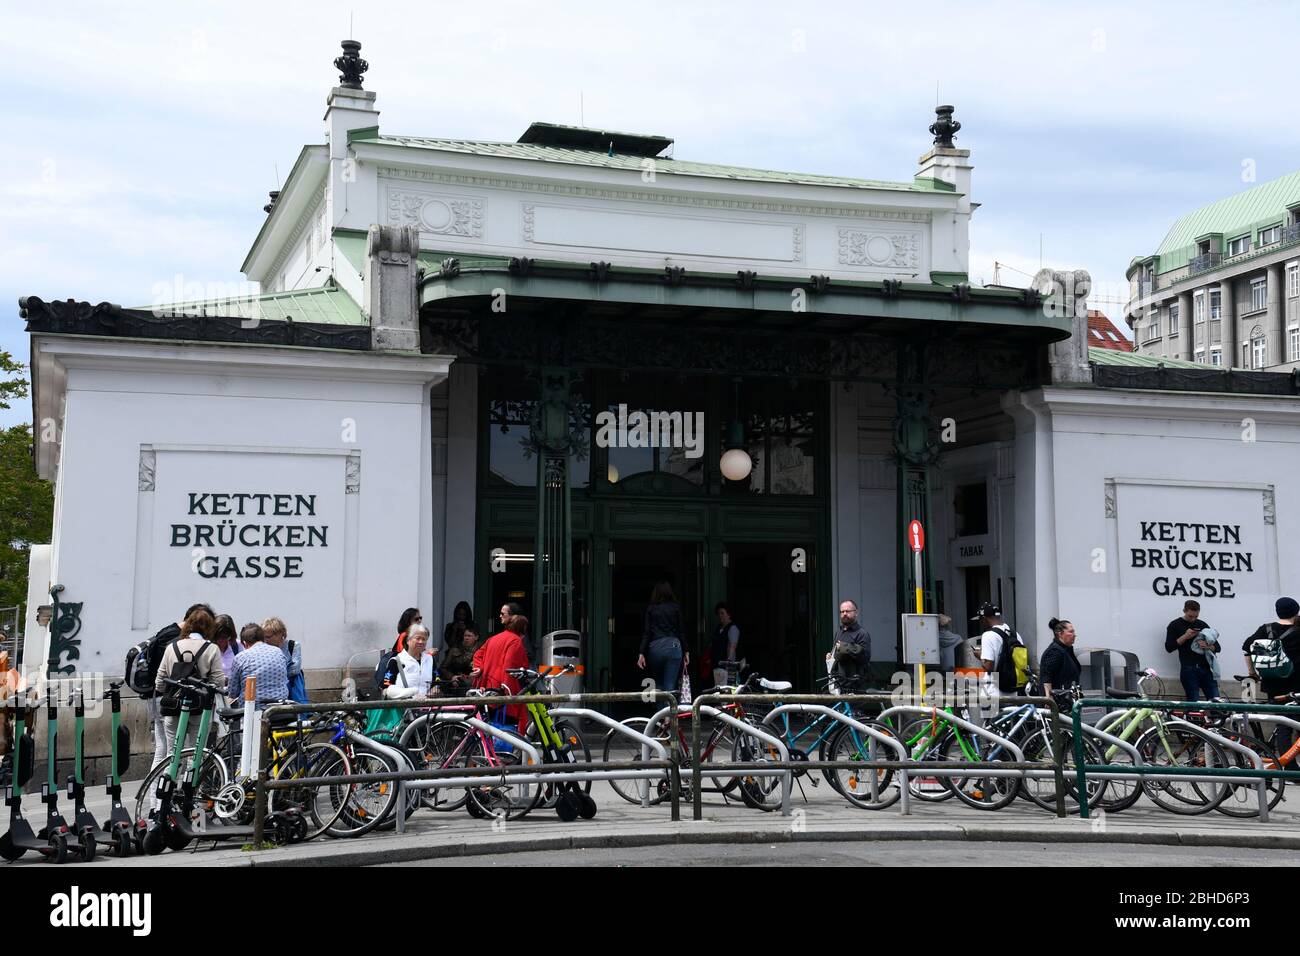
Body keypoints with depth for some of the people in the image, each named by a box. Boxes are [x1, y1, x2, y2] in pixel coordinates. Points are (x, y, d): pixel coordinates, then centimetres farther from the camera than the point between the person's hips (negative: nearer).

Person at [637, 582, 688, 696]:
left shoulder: (650, 609, 6)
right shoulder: (676, 607, 5)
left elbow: (646, 632, 1)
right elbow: (681, 631, 3)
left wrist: (642, 653, 0)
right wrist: (685, 652, 8)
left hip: (655, 647, 1)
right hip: (673, 646, -1)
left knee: (658, 685, 14)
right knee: (670, 687, -1)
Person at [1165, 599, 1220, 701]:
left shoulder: (1203, 625, 17)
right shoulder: (1175, 625, 7)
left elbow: (1218, 647, 15)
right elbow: (1168, 647, -2)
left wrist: (1207, 646, -7)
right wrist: (1185, 637, -11)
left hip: (1205, 668, 4)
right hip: (1188, 670, -3)